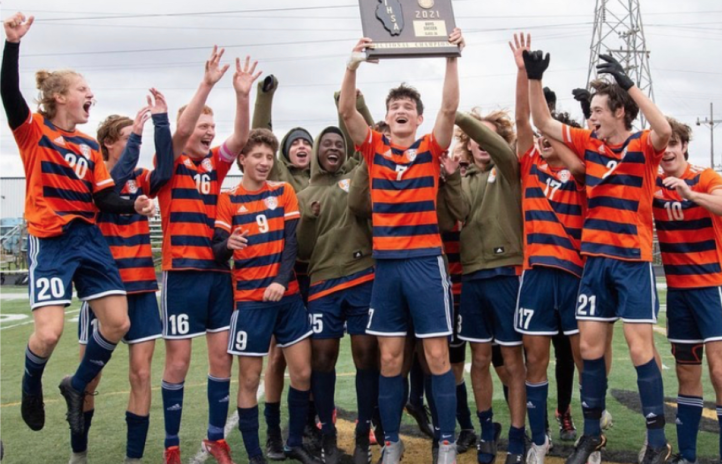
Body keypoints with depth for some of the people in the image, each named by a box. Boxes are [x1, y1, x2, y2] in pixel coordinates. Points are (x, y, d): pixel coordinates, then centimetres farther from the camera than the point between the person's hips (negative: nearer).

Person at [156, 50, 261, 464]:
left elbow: (241, 137, -5)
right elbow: (179, 130, -19)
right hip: (182, 272, -4)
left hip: (219, 272, 5)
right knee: (179, 360, 0)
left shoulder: (217, 164, 10)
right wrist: (207, 84, -27)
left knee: (222, 355, 7)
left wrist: (242, 94, -19)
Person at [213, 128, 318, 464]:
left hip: (288, 294, 3)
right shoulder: (229, 199, 1)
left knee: (302, 371, 2)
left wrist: (281, 280, -16)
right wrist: (227, 245, -27)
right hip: (249, 298, -2)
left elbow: (292, 242, -1)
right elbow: (217, 253, -4)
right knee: (250, 378, 1)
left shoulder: (284, 192, 7)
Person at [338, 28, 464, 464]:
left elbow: (450, 107, -11)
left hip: (426, 261, -2)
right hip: (386, 262, 2)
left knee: (437, 355, 1)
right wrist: (353, 65, -15)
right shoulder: (375, 148, 7)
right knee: (390, 358, 8)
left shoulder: (431, 149, 3)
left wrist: (451, 58, -18)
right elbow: (347, 111, -4)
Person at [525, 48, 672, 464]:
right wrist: (534, 79, -2)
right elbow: (544, 123, 9)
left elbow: (665, 130, -30)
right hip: (596, 259, 5)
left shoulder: (644, 147, -7)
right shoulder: (589, 145, 7)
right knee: (590, 344, 7)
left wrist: (628, 82, -31)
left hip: (634, 259, -5)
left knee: (640, 345, -3)